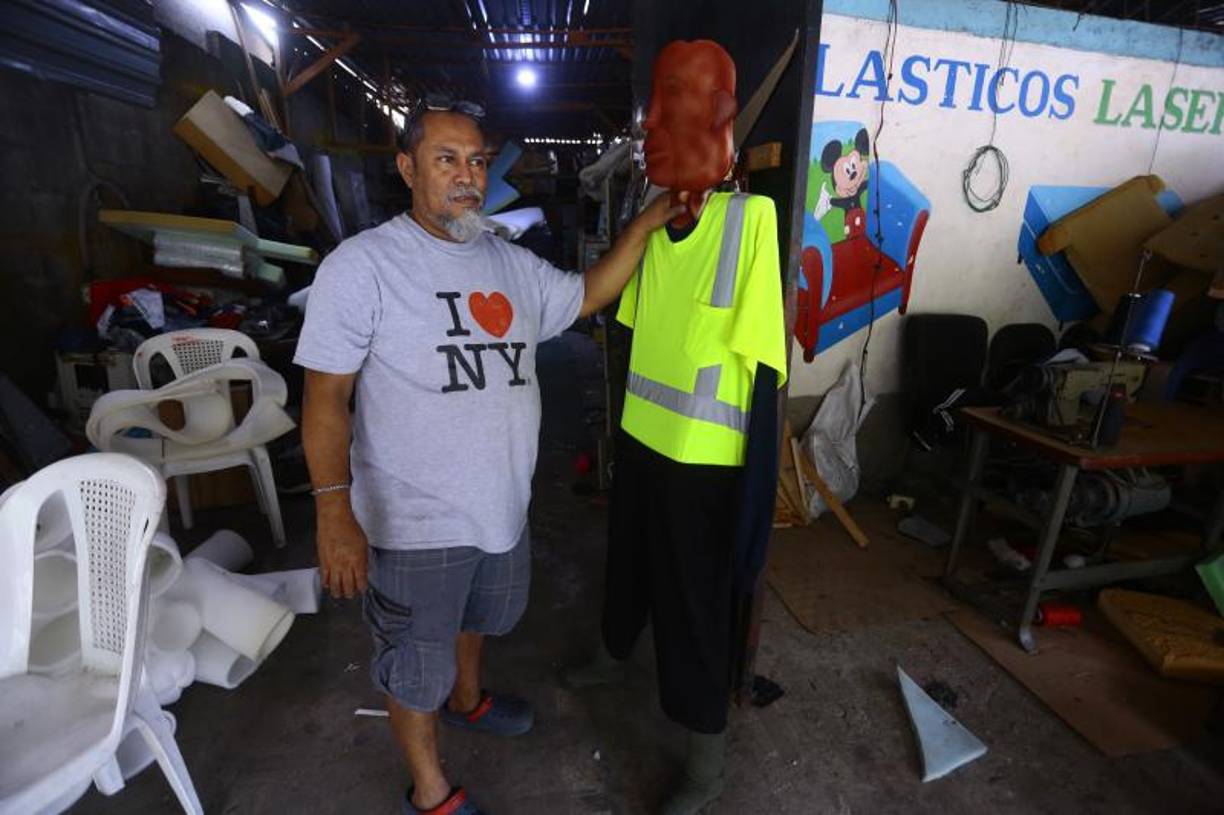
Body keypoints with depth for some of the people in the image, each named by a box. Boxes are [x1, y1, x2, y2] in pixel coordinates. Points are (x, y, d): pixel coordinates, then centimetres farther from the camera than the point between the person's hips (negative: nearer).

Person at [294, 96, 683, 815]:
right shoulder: (361, 265, -15)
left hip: (504, 504, 7)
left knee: (479, 617, 31)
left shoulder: (513, 264, 4)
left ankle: (467, 698, 62)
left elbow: (588, 295, 14)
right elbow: (327, 396, -16)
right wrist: (335, 512, -22)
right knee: (417, 664, 15)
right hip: (415, 521, -6)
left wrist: (646, 223, 5)